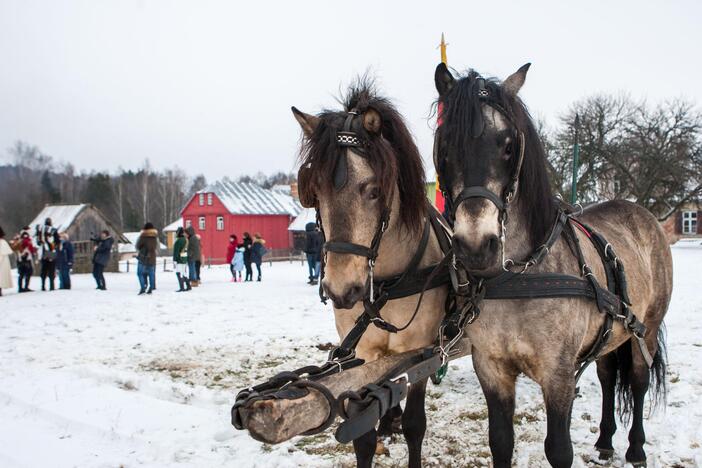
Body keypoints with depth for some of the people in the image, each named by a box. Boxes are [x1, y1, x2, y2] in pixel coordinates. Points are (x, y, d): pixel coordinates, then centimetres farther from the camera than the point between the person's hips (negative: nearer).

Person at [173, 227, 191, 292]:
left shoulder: (178, 241, -17)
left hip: (179, 259, -9)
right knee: (185, 273, 15)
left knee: (179, 273, -7)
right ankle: (188, 286, 19)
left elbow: (176, 251, -17)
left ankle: (182, 287, -11)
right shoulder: (185, 240, 10)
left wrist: (174, 260, -15)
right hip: (185, 259, 9)